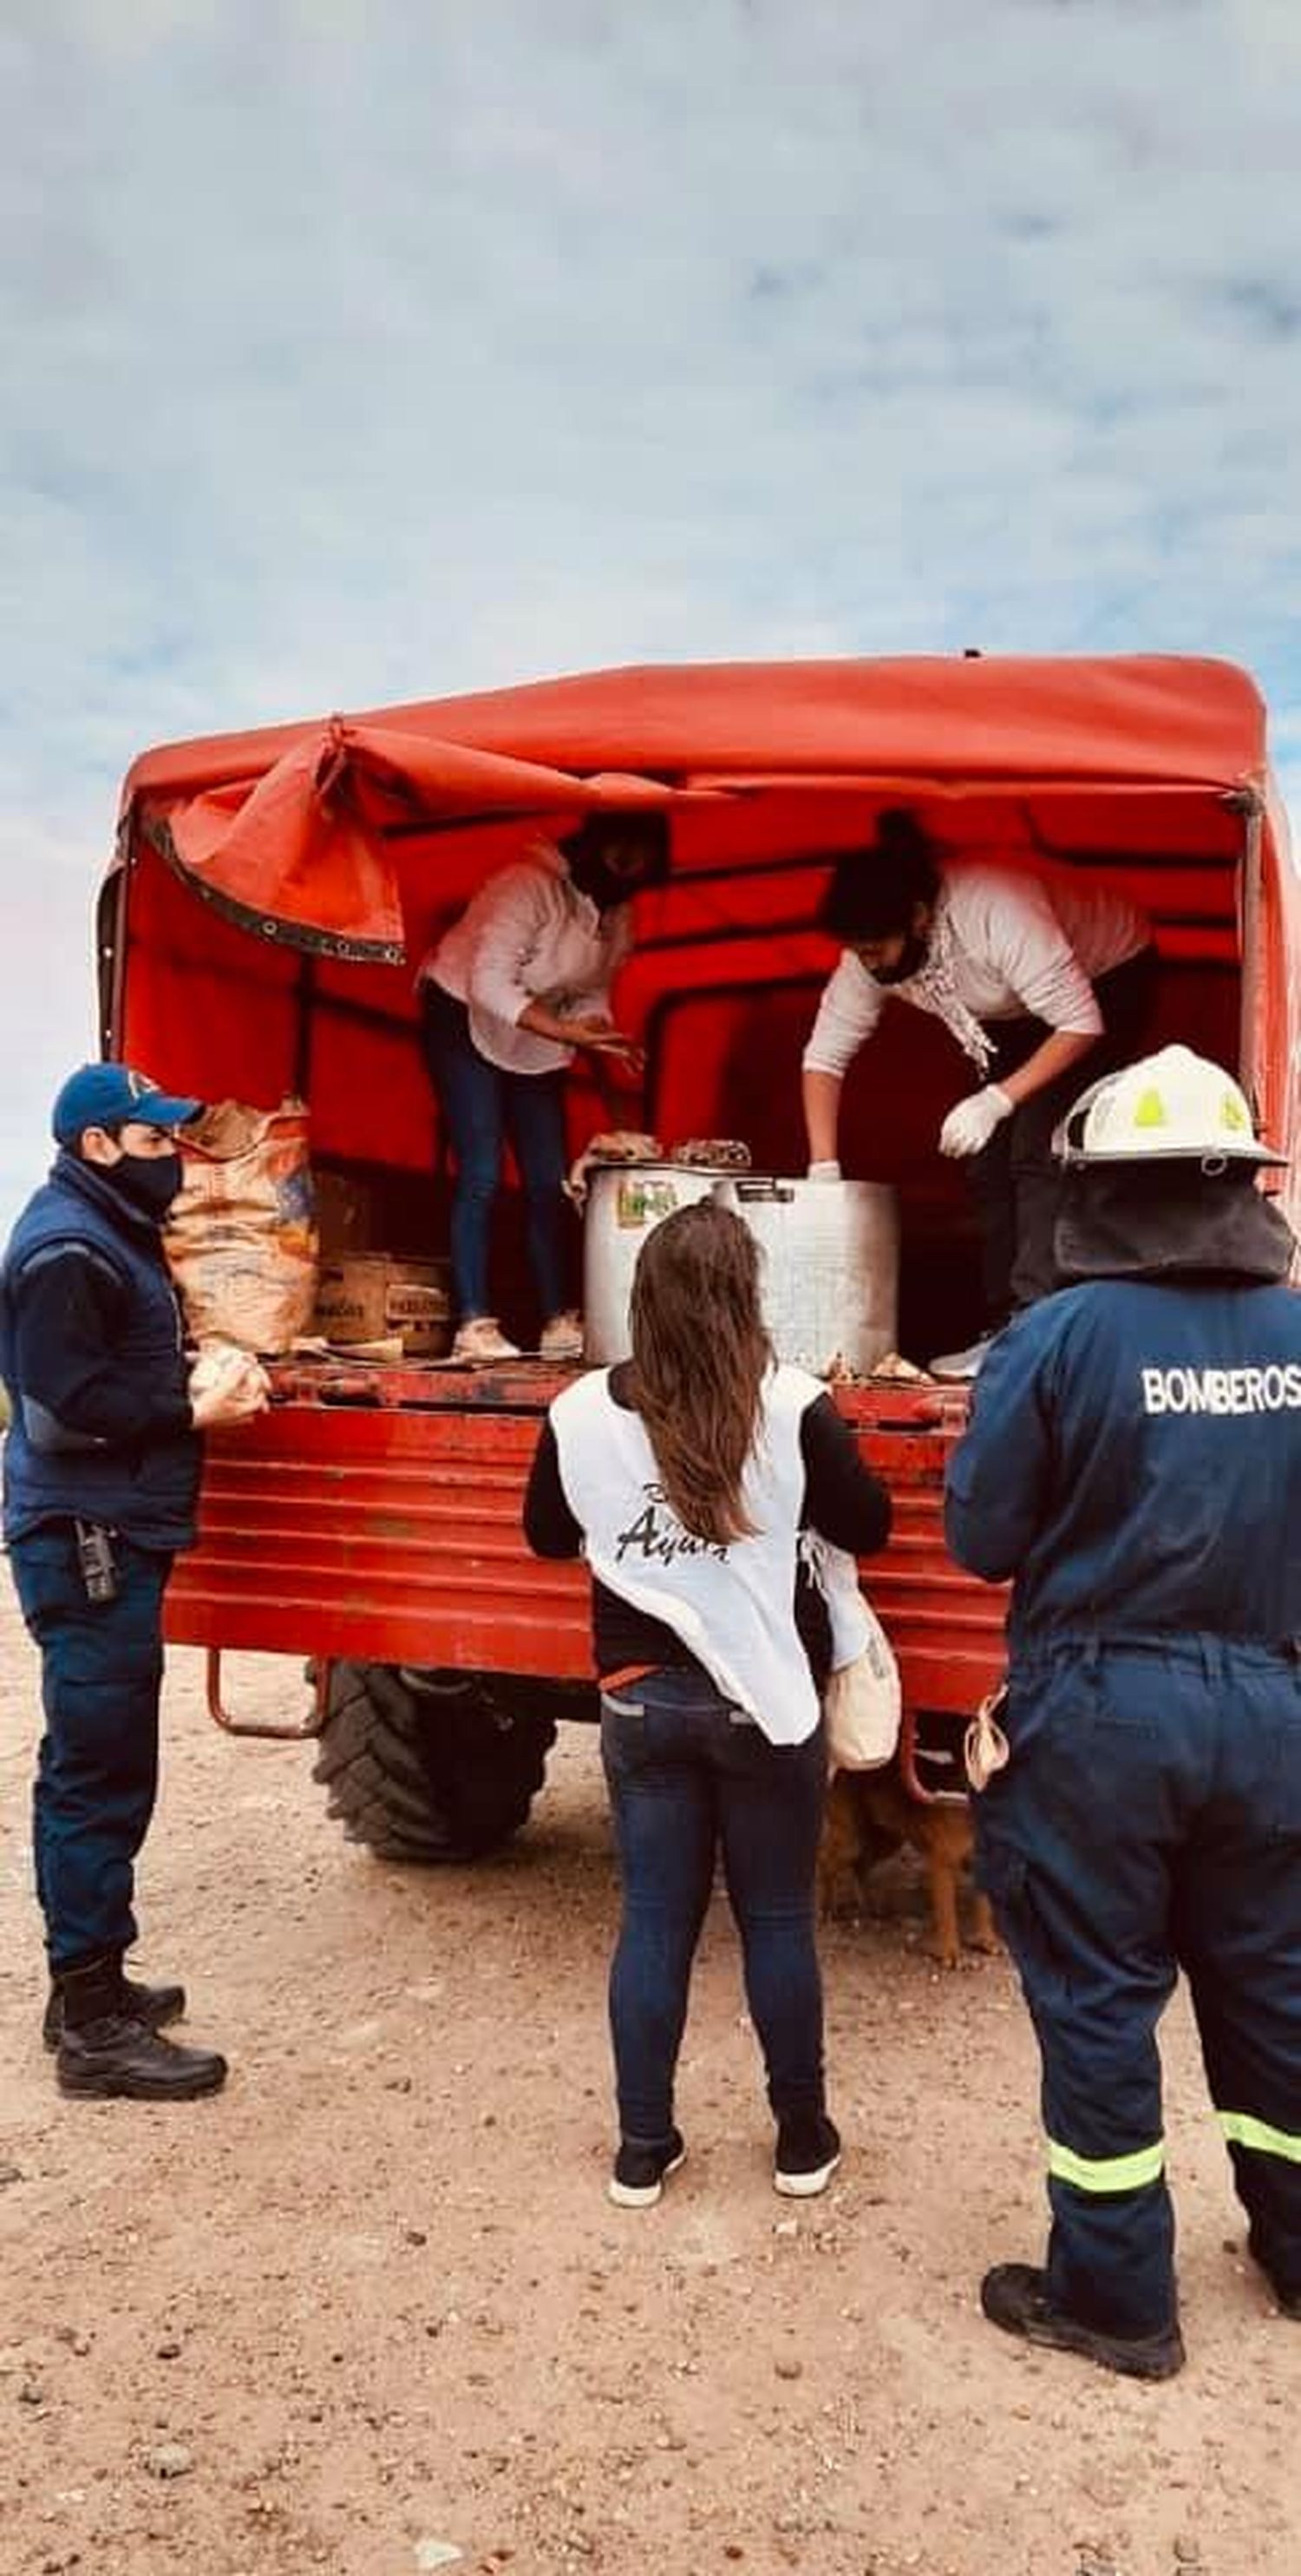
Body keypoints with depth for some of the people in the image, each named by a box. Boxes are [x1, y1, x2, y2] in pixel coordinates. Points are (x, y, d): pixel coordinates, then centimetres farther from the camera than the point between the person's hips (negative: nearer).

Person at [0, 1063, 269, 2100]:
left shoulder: (113, 1232, 17)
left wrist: (203, 1385, 4)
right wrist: (196, 1412, -15)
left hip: (112, 1534, 11)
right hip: (85, 1542, -11)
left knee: (95, 1768, 16)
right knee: (101, 1774, -5)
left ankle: (89, 1984, 28)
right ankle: (94, 2025, 4)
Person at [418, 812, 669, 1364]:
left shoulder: (618, 914, 1)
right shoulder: (528, 885, -24)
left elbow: (591, 994, 7)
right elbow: (489, 984, -29)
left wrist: (603, 1041, -16)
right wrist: (572, 1034, -37)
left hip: (533, 1042, 7)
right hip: (463, 1019, -7)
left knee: (550, 1181, 1)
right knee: (482, 1174, -15)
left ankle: (560, 1322, 5)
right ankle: (473, 1325, -13)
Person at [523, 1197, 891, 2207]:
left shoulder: (582, 1413, -6)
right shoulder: (792, 1407, -14)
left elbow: (548, 1534, 10)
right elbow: (868, 1528, -2)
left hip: (640, 1698, 2)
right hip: (764, 1699, -2)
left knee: (654, 1920, 13)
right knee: (778, 1920, 13)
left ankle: (643, 2150, 25)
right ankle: (803, 2140, 29)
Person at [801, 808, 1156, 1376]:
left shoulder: (997, 913, -39)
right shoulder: (870, 954, -19)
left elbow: (1080, 1023, -34)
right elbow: (824, 1056, -12)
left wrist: (997, 1100, -39)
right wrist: (824, 1171, -18)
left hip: (1106, 981, -7)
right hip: (1019, 1013, 7)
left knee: (1038, 1150, -21)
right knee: (988, 1161, -2)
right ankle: (1002, 1327, 5)